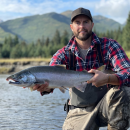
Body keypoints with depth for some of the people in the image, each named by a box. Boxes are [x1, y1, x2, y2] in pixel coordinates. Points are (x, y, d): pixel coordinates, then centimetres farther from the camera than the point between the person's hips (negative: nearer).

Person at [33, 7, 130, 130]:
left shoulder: (109, 46, -5)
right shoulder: (64, 53, -1)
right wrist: (44, 86, -41)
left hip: (105, 105, -1)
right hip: (79, 112, 1)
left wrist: (107, 78, -40)